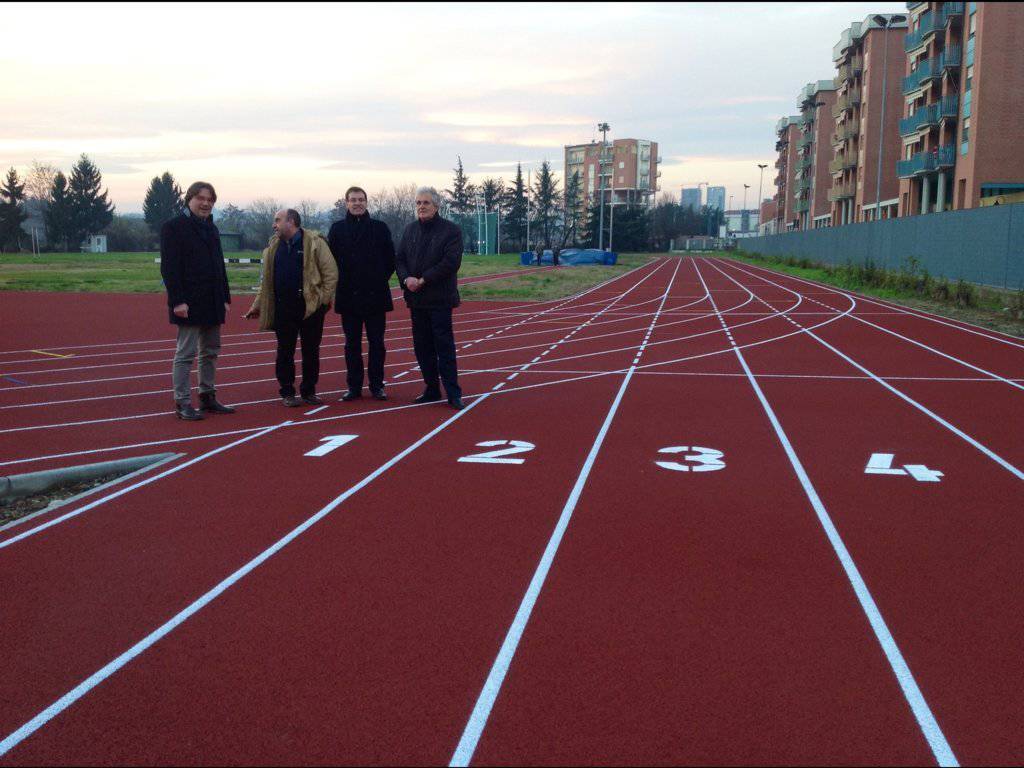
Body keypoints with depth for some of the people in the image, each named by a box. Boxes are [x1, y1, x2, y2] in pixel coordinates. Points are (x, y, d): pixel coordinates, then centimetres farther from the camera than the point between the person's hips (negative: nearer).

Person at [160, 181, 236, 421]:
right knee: (186, 353, -4)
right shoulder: (174, 227, -7)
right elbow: (169, 268, -13)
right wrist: (177, 300, -20)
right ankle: (182, 403, 2)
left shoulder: (211, 228, 16)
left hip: (212, 303, 8)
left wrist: (225, 298, 13)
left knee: (210, 352, 12)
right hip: (189, 303, -8)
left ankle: (207, 397, 22)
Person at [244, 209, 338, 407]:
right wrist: (258, 305, 14)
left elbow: (331, 272, -6)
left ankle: (309, 392, 18)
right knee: (284, 351, 6)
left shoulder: (314, 242, -4)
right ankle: (287, 392, 16)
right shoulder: (274, 246, 12)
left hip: (311, 306, -4)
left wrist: (325, 299, -12)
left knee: (311, 351, 6)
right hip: (283, 308, 4)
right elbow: (267, 279, 17)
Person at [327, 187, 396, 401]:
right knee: (352, 344, 7)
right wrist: (341, 281, 3)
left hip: (375, 295, -1)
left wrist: (381, 280, 2)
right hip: (348, 296, 1)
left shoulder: (379, 227, 3)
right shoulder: (337, 229, 4)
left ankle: (377, 385, 12)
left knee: (376, 342, 4)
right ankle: (354, 386, 14)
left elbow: (391, 259, 6)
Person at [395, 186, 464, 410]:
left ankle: (453, 393, -2)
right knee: (422, 346, 10)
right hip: (416, 298, 6)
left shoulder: (451, 230, -5)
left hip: (439, 298, -6)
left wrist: (423, 280, -16)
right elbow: (399, 259, 11)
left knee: (444, 345, -6)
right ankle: (432, 389, 20)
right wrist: (406, 278, -10)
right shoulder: (410, 230, 13)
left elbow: (451, 262, -15)